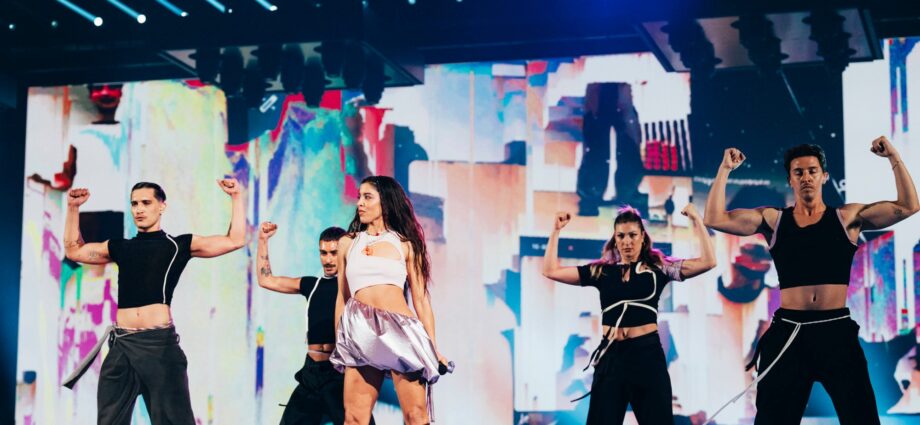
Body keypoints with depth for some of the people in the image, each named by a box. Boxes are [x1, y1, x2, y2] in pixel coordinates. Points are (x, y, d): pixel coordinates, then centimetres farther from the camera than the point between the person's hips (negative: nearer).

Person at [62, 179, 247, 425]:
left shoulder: (178, 245, 7)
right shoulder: (120, 247, 18)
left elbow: (235, 240, 4)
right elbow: (73, 250, 29)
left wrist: (237, 197, 1)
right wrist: (73, 208, 23)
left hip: (160, 342, -4)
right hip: (121, 344, 4)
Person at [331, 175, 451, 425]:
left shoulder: (405, 244, 10)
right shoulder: (347, 243, 15)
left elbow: (420, 298, 8)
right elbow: (342, 297, 18)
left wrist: (433, 347, 4)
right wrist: (338, 344, 15)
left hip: (401, 331, -2)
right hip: (363, 333, 2)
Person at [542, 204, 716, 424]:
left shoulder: (658, 267, 4)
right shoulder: (601, 270, 8)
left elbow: (707, 261, -4)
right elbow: (551, 270, 7)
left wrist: (697, 220, -8)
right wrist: (556, 230, 3)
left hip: (647, 353, -1)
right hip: (611, 355, 1)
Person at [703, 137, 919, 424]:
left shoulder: (848, 217, 6)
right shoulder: (773, 219, 7)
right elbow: (714, 218, -1)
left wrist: (894, 158, -5)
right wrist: (725, 170, -4)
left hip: (837, 331, 0)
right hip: (788, 333, 1)